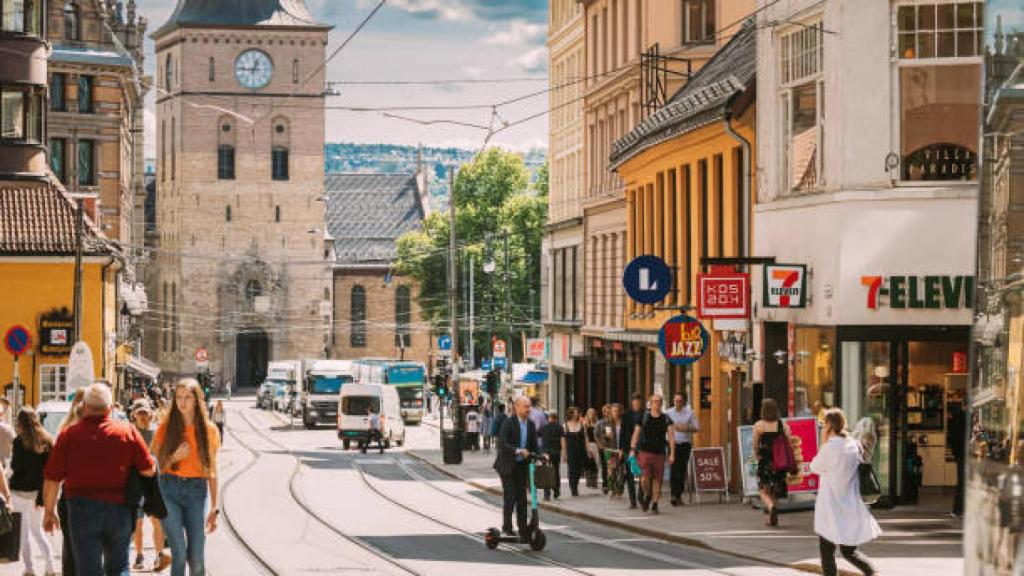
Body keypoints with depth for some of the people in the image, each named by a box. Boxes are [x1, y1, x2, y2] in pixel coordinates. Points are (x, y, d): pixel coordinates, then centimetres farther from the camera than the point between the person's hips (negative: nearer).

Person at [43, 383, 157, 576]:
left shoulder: (69, 435, -4)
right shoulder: (128, 431, -2)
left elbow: (52, 478, -2)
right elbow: (149, 470, -3)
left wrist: (49, 511, 10)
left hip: (82, 508, -1)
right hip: (119, 509, 1)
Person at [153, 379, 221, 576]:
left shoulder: (209, 429, 6)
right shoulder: (166, 427, 4)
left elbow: (212, 471, 9)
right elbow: (157, 465, 8)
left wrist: (214, 509, 6)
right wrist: (174, 458, -13)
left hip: (196, 492, 1)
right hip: (169, 490, -1)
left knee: (197, 559, -1)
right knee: (179, 553, -11)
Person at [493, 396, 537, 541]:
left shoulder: (531, 424, 6)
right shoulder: (508, 423, -13)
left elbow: (534, 446, 10)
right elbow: (502, 443, -24)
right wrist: (517, 450, -35)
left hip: (522, 466, 6)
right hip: (507, 465, -6)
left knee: (522, 498, 7)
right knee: (510, 496, -8)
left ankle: (523, 530, 10)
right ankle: (507, 526, 4)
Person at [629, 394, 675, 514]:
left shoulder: (666, 419, 5)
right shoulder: (643, 417, 4)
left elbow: (671, 437, 1)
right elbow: (635, 435, 8)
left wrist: (672, 454, -9)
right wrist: (632, 450, -2)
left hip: (659, 453, 1)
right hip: (644, 452, -1)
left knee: (657, 480, 2)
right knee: (645, 478, -13)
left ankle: (654, 504, 13)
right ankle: (646, 496, 16)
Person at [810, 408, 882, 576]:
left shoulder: (830, 447, -16)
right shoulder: (855, 445, 4)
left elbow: (815, 467, -1)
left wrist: (823, 443, 2)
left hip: (832, 508, -7)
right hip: (852, 508, 7)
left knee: (827, 553, 4)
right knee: (849, 551, 18)